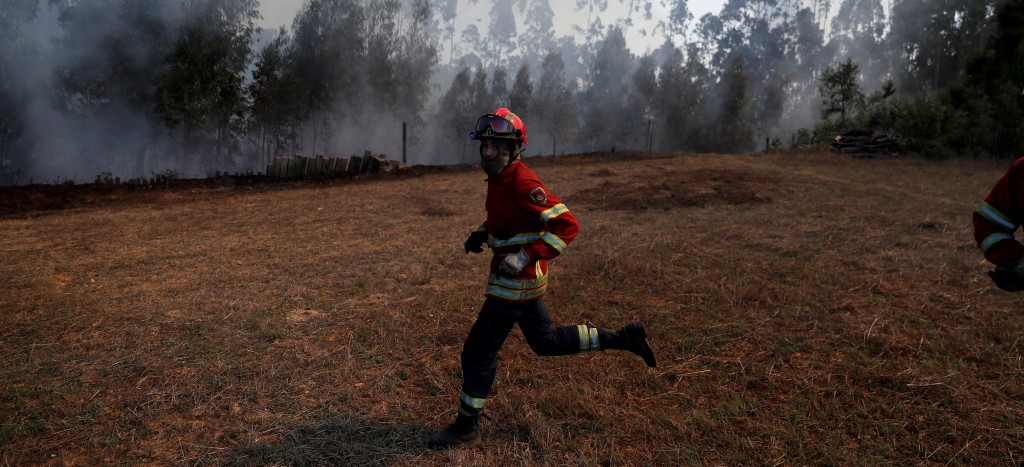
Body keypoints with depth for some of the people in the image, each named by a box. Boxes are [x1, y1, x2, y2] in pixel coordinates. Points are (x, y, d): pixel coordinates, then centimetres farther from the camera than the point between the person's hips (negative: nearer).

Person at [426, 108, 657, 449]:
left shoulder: (523, 183, -23)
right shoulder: (499, 177, 6)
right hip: (520, 279, 10)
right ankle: (623, 338, 26)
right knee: (546, 342, 22)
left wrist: (525, 257, -32)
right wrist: (482, 233, 7)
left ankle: (466, 429, 16)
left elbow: (567, 225, -28)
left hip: (515, 280, -10)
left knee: (479, 352, 0)